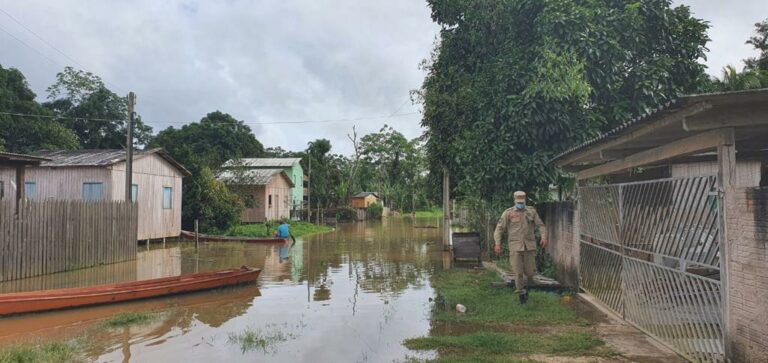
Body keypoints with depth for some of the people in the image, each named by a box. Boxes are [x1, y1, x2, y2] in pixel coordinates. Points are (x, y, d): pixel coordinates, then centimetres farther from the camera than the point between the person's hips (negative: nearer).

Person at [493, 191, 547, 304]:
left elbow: (540, 225, 9)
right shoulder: (508, 213, 3)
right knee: (518, 272, -4)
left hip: (529, 246, 2)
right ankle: (521, 293, 13)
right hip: (515, 246, -2)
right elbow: (499, 228, 0)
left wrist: (544, 237, -9)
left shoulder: (531, 211, 9)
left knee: (530, 272, 3)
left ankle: (523, 285, 33)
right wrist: (497, 244, -10)